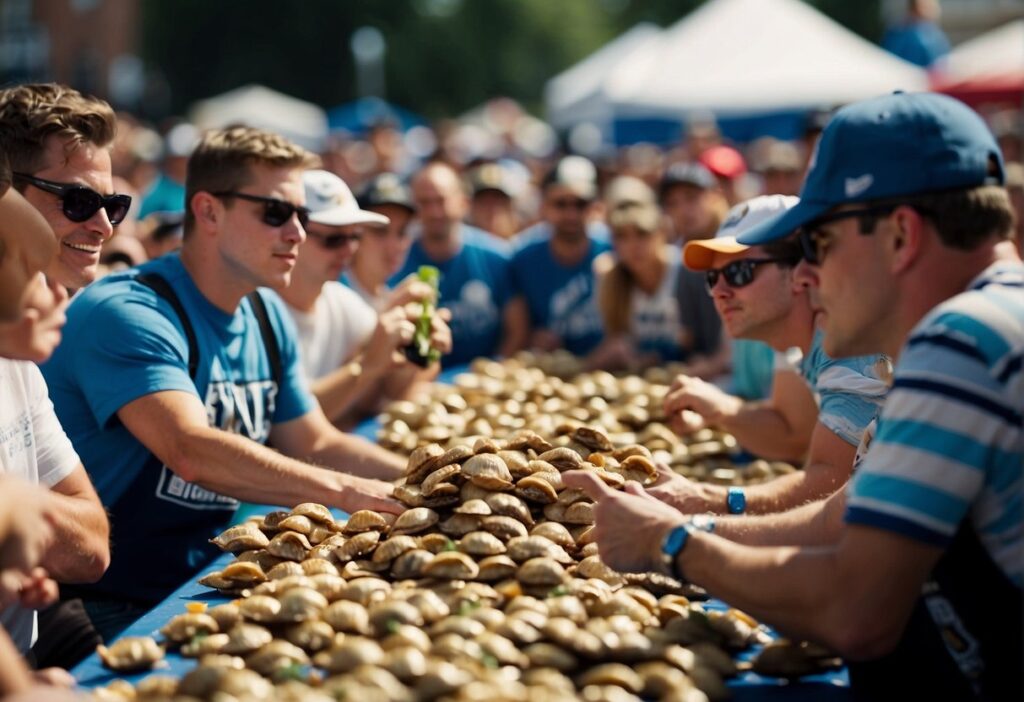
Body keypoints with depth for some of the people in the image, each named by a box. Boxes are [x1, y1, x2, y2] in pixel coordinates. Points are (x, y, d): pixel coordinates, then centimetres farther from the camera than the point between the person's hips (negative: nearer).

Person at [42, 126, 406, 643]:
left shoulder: (267, 316, 10)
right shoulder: (125, 314, -18)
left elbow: (316, 447, 16)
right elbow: (192, 453, -32)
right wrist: (349, 492, -37)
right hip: (118, 610, -8)